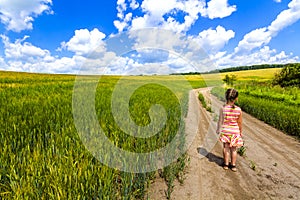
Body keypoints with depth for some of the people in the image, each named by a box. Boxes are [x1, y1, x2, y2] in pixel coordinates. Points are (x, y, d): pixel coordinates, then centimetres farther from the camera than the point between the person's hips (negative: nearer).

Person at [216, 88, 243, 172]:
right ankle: (233, 165, 29)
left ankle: (226, 164, 27)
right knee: (234, 149, 16)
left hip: (225, 130, 0)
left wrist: (218, 130, 8)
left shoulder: (223, 108, -15)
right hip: (235, 131, 1)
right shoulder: (238, 109, -13)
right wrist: (240, 132, 12)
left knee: (226, 148, 15)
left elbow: (220, 121, -7)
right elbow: (239, 123, -4)